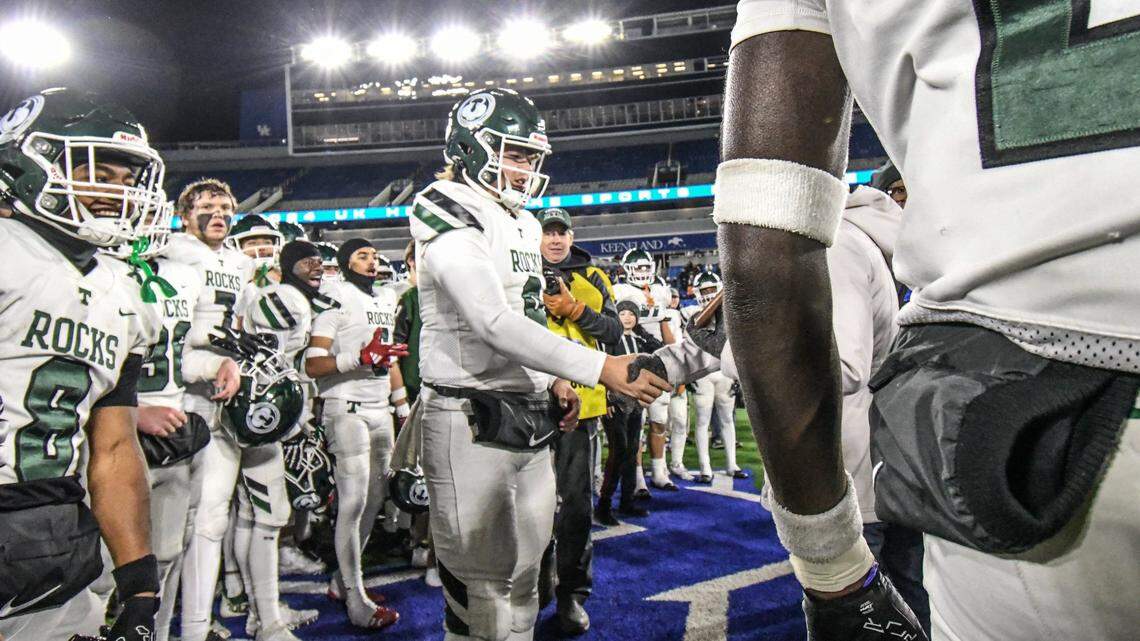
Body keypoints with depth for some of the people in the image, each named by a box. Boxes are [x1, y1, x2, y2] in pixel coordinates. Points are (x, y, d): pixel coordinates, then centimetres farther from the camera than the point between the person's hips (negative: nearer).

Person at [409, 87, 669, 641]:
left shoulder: (522, 224, 17)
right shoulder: (449, 216, -11)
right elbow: (495, 324, -23)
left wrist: (553, 383, 6)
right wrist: (600, 369, -25)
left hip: (530, 418, 8)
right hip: (472, 421, -8)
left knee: (522, 574, 16)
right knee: (479, 583, 0)